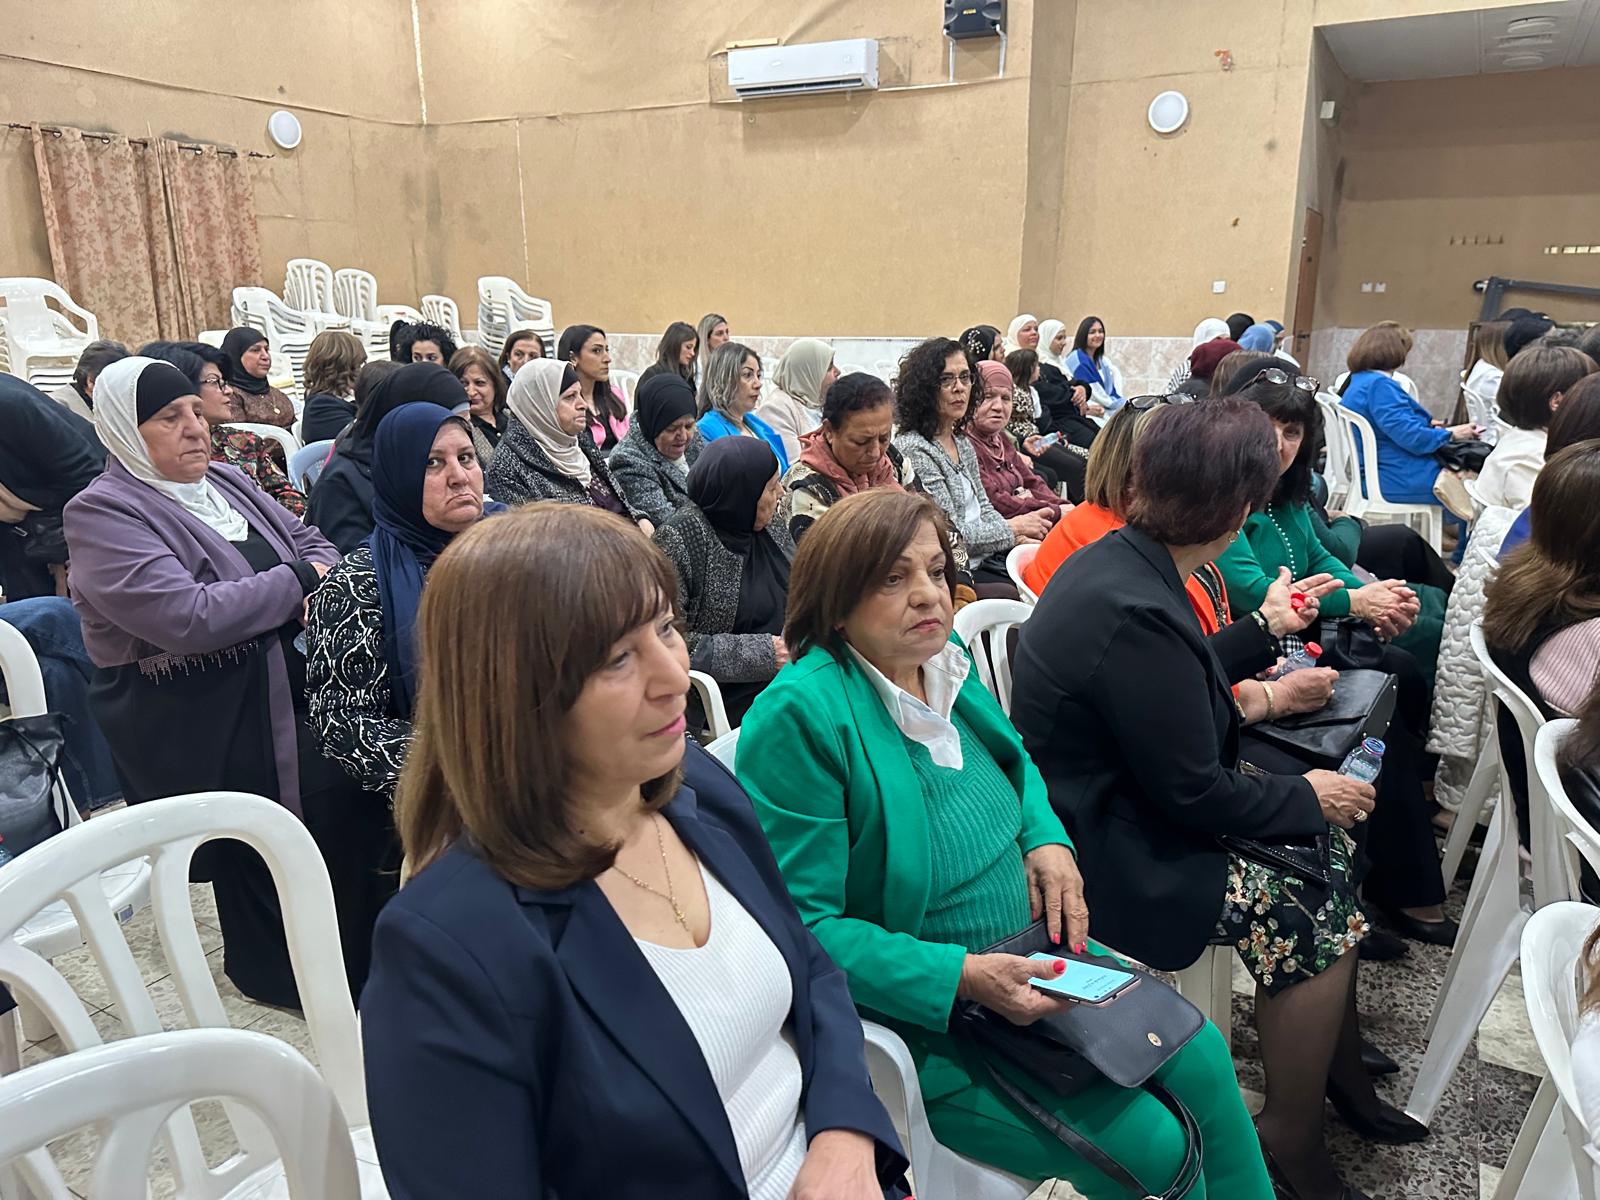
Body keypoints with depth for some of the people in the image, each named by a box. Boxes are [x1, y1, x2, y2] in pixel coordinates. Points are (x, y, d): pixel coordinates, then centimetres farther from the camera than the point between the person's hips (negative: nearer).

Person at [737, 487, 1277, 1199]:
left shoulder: (945, 664, 0)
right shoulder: (799, 714, -25)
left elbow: (1013, 763, 19)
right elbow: (803, 923, -25)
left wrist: (1049, 841, -2)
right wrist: (965, 977, -29)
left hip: (1031, 960, 8)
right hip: (924, 1013, -8)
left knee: (1200, 1057, 8)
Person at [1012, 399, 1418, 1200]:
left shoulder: (1116, 559, 0)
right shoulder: (1137, 613, -30)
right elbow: (1196, 797, -21)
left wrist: (1263, 632, 27)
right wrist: (1308, 798, -5)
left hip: (1121, 798, 10)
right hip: (1106, 855, -10)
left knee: (1330, 844, 11)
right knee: (1308, 915, -8)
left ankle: (1341, 1067, 27)